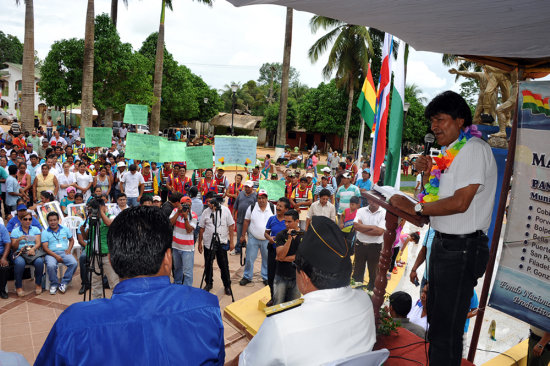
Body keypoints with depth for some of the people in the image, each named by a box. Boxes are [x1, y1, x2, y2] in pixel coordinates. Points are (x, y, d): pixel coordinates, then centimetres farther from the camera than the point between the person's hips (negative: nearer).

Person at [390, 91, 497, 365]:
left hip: (462, 248, -10)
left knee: (446, 331, -1)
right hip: (443, 243, 10)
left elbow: (460, 202, -22)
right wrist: (428, 173, 2)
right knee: (436, 319, 21)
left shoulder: (474, 148, -14)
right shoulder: (450, 152, 15)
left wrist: (415, 208, -16)